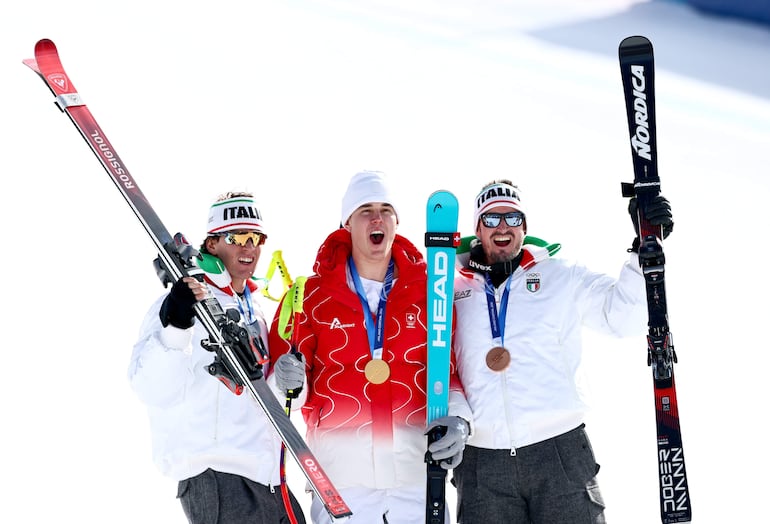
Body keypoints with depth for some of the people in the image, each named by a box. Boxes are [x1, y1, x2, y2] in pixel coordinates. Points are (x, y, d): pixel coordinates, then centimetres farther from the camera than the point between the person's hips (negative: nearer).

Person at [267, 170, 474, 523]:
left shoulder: (429, 291, 7)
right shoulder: (313, 295, 5)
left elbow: (450, 363, 8)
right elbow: (285, 368, 6)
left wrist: (455, 416, -9)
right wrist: (286, 381, -17)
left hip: (419, 471, 1)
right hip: (339, 475, -1)